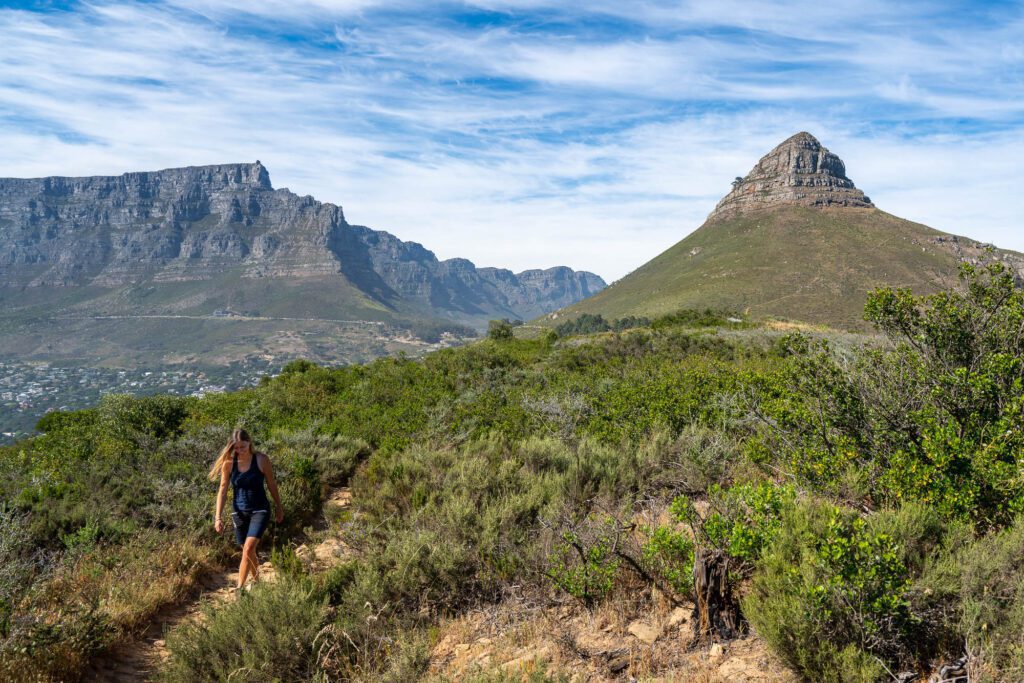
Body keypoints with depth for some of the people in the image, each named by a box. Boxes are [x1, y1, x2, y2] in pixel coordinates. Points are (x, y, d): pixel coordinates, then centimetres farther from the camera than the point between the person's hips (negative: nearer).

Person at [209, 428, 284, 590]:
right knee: (248, 551, 14)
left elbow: (272, 485, 0)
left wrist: (279, 508, 9)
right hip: (239, 511, 3)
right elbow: (222, 490, -4)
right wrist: (217, 517, -8)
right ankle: (256, 582, 35)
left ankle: (239, 588, -11)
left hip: (259, 510, -3)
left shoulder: (262, 460, -12)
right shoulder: (229, 462, -8)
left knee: (248, 548, -18)